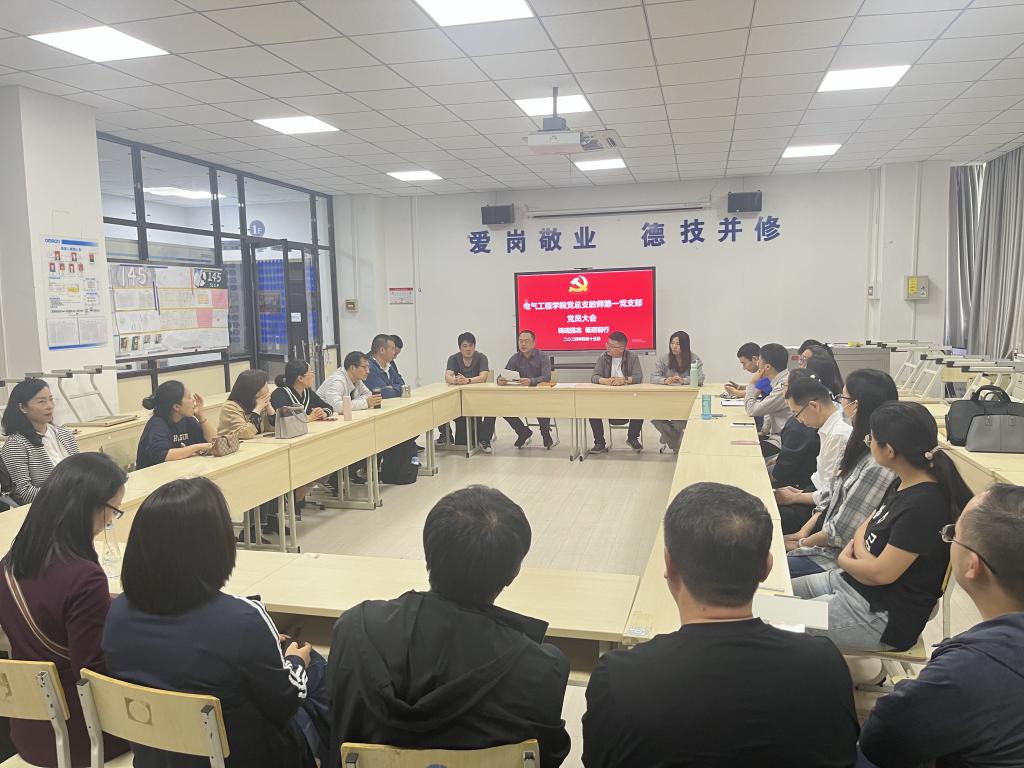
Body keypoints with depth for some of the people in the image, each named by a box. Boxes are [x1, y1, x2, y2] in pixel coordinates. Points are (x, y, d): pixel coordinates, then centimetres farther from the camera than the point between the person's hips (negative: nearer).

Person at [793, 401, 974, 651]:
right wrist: (860, 552, -8)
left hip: (883, 617, -9)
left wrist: (844, 560, -4)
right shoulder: (903, 484, 3)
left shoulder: (925, 504, -26)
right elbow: (866, 527, 14)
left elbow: (881, 573, -23)